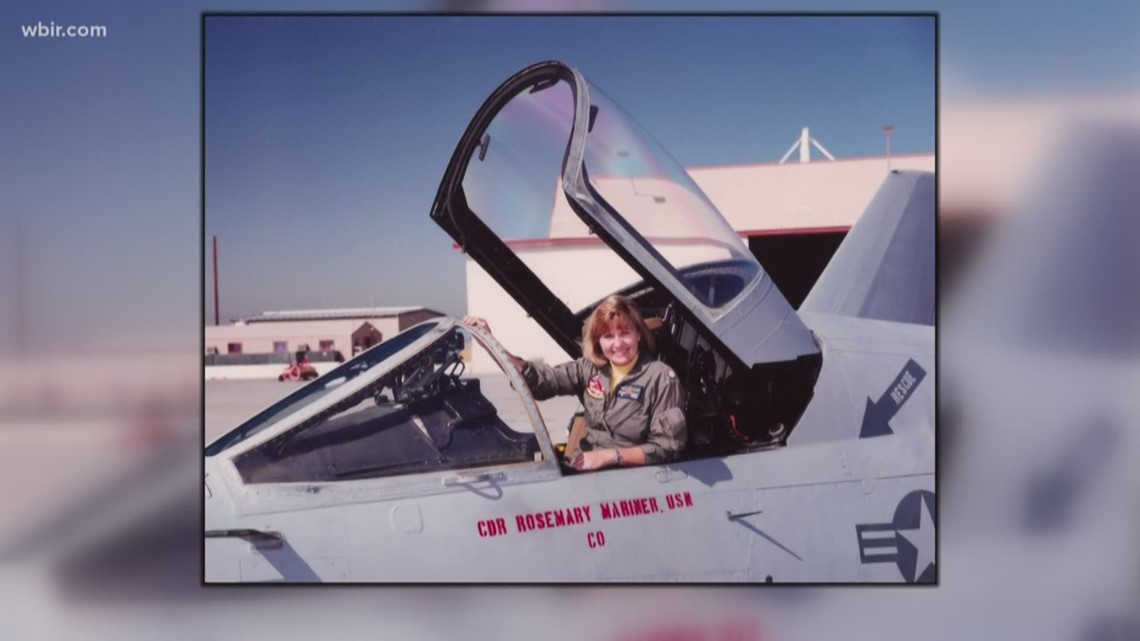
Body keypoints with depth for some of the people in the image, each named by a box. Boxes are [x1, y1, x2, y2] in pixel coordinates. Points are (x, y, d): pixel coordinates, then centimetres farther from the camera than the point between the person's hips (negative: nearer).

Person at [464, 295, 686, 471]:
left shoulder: (661, 378, -10)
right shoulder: (590, 368, 5)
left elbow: (667, 448, -11)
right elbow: (542, 379, -2)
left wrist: (611, 455, -21)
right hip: (589, 468, 5)